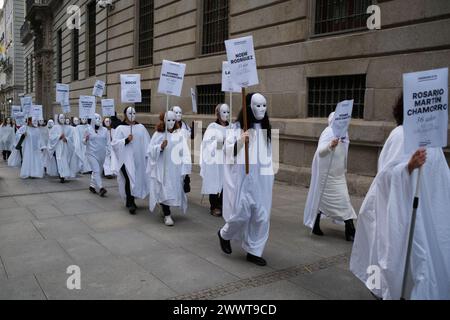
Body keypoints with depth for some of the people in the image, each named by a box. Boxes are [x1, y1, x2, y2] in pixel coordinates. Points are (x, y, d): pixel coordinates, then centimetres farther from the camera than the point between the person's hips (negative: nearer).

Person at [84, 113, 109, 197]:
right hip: (92, 154, -4)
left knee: (98, 171, 12)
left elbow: (107, 141, 10)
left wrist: (107, 150, -2)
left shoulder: (104, 130, 6)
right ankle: (100, 188, -20)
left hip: (101, 154, 4)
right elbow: (84, 142, 5)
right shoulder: (89, 130, 0)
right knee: (96, 170, -14)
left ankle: (92, 185, 29)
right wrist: (86, 139, -17)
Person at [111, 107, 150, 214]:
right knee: (129, 179, -14)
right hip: (126, 158, -4)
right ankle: (130, 203, -7)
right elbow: (114, 143, -5)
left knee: (138, 180, 9)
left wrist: (149, 154, -2)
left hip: (138, 158, 4)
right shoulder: (120, 128, 1)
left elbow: (147, 142, 7)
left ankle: (130, 201, 26)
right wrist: (126, 140, -18)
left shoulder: (141, 127, 10)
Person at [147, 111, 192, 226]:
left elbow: (185, 152, -1)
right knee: (164, 191, -5)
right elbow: (150, 150, 2)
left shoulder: (179, 134, 2)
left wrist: (185, 168, -8)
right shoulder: (158, 134, 2)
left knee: (174, 191, 9)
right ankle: (167, 215, 3)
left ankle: (167, 211, 31)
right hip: (162, 169, -1)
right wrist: (160, 147, -17)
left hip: (175, 168, 1)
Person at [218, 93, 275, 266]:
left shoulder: (266, 128, 9)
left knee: (261, 216, 5)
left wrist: (270, 174, 16)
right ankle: (224, 234, 29)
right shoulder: (238, 127, -7)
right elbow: (226, 151, -8)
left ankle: (254, 251, 18)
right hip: (242, 177, -5)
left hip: (262, 178, 5)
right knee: (241, 213, -3)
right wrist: (239, 141, -25)